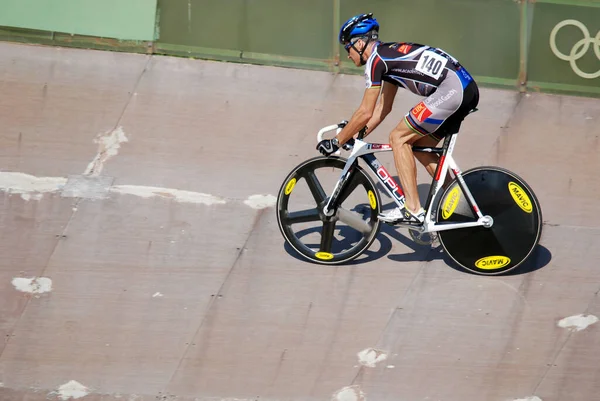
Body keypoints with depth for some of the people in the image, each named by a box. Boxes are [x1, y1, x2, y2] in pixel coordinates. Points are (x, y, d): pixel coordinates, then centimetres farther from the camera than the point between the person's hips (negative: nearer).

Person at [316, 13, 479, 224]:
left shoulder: (375, 59, -4)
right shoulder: (389, 56, 25)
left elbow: (365, 113, -4)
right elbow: (383, 108, 30)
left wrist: (337, 141, 6)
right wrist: (356, 137, 28)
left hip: (451, 90, -10)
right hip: (468, 89, 10)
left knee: (398, 138, -3)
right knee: (420, 146, 18)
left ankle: (412, 210, -7)